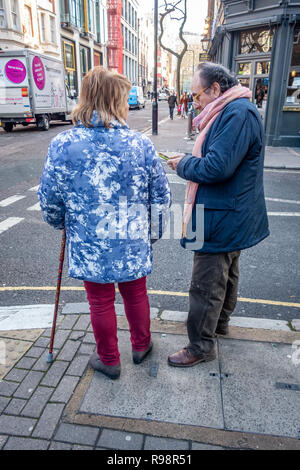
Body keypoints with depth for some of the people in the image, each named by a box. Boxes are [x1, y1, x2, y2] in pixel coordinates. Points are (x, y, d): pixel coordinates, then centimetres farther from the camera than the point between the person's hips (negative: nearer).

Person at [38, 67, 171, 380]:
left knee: (101, 301, 16)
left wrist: (62, 224, 17)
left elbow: (49, 200, -5)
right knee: (135, 294, 22)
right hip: (132, 243, 1)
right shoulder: (140, 143, -8)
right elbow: (161, 195, -1)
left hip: (89, 245, -1)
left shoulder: (62, 144, -11)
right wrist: (154, 231, 14)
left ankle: (108, 360, 37)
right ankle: (141, 345, 45)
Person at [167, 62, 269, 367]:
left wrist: (184, 165, -12)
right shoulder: (232, 111, 14)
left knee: (205, 286, 0)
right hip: (231, 217, 11)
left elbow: (217, 167, -29)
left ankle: (201, 347, 16)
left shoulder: (237, 112, -21)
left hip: (222, 221, -11)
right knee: (226, 272, 24)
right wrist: (188, 161, 3)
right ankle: (220, 321, 44)